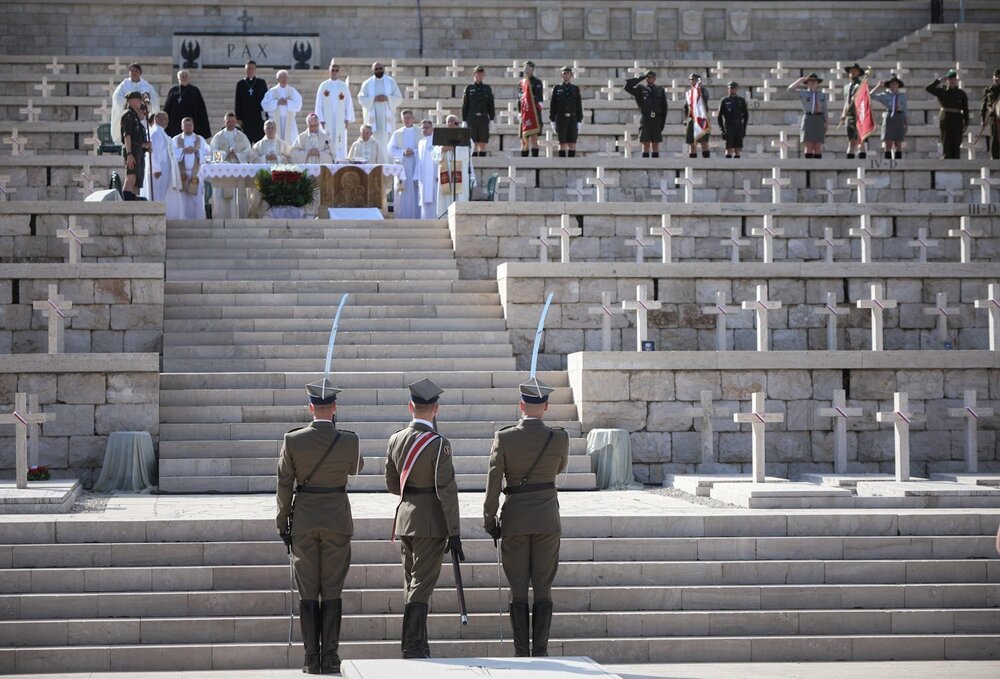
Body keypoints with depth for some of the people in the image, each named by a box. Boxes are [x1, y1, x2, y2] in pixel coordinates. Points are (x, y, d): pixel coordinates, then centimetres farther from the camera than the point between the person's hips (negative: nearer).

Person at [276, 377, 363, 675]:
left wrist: (283, 523, 6)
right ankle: (330, 659, 2)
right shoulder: (349, 440, -8)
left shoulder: (293, 440, -8)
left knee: (308, 593, 6)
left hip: (303, 521, 0)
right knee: (332, 592, 4)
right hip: (337, 520, 0)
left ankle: (312, 660, 5)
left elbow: (284, 486, -3)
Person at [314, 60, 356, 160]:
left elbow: (349, 103, 4)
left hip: (340, 120, 0)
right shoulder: (323, 86, 5)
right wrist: (321, 120, -4)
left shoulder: (344, 86, 6)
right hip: (327, 120, 0)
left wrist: (348, 119, -4)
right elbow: (319, 104, 4)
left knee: (340, 144, -4)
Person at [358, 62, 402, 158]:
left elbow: (398, 98, 3)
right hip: (372, 116, 0)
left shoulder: (391, 82, 8)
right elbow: (361, 99, 0)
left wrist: (386, 98, -14)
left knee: (386, 141, -8)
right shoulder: (367, 83, 8)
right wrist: (374, 99, -15)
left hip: (387, 116, 0)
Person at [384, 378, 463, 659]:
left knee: (411, 584, 14)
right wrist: (454, 533, -14)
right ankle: (413, 649, -5)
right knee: (421, 586, -4)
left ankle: (417, 646, 20)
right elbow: (447, 490, -17)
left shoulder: (396, 440, 5)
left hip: (404, 519, 6)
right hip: (431, 523, -6)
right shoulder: (438, 444, -15)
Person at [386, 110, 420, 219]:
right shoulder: (397, 134, 13)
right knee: (402, 195, -3)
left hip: (416, 167, -1)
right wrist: (403, 153, -11)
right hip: (402, 167, 1)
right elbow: (391, 150, 5)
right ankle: (402, 220, -3)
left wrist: (414, 152, -16)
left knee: (416, 193, -4)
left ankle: (416, 217, -2)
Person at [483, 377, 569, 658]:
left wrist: (490, 521, 2)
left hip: (515, 519, 0)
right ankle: (540, 650, 4)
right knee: (543, 587, 5)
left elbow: (493, 484, -7)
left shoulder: (504, 438, -9)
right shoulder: (559, 437, -7)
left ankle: (521, 652, 6)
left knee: (518, 589, 5)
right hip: (547, 519, 0)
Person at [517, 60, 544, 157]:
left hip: (534, 114, -6)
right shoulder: (521, 83, 16)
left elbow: (539, 98, -7)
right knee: (524, 141, 10)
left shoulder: (536, 82, -1)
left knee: (534, 139, -13)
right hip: (524, 115, 6)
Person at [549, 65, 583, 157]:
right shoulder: (557, 89, 5)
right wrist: (552, 121, -4)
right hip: (561, 119, -1)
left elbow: (579, 105, 6)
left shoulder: (575, 89, 8)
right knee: (562, 143, -6)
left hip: (572, 119, 1)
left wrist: (579, 121, -1)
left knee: (572, 143, -4)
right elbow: (552, 105, 3)